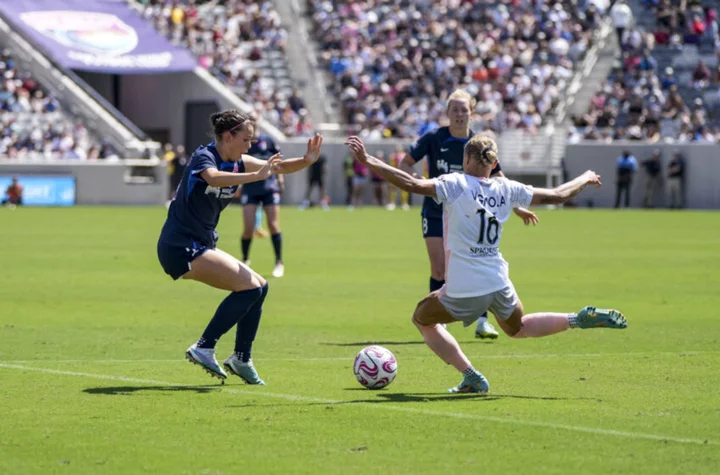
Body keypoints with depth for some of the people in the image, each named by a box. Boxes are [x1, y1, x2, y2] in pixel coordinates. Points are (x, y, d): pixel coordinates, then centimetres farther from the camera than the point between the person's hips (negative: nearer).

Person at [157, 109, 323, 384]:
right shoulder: (204, 156, -14)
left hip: (200, 247, 10)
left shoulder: (238, 163, 10)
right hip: (181, 247, -10)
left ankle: (241, 359, 15)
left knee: (259, 287, 10)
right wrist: (256, 176, -45)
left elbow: (280, 167, 10)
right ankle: (204, 348, -15)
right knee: (249, 286, -18)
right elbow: (213, 177, -38)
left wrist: (307, 160, -9)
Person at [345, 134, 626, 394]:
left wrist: (368, 161, -22)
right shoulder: (507, 189, 3)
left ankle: (471, 378, 9)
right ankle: (579, 320, 11)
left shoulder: (455, 184, -11)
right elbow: (556, 196, 11)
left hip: (464, 291, -5)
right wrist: (585, 179, 30)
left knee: (422, 318, 21)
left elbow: (412, 184, -24)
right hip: (499, 284, 5)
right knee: (518, 328, 33)